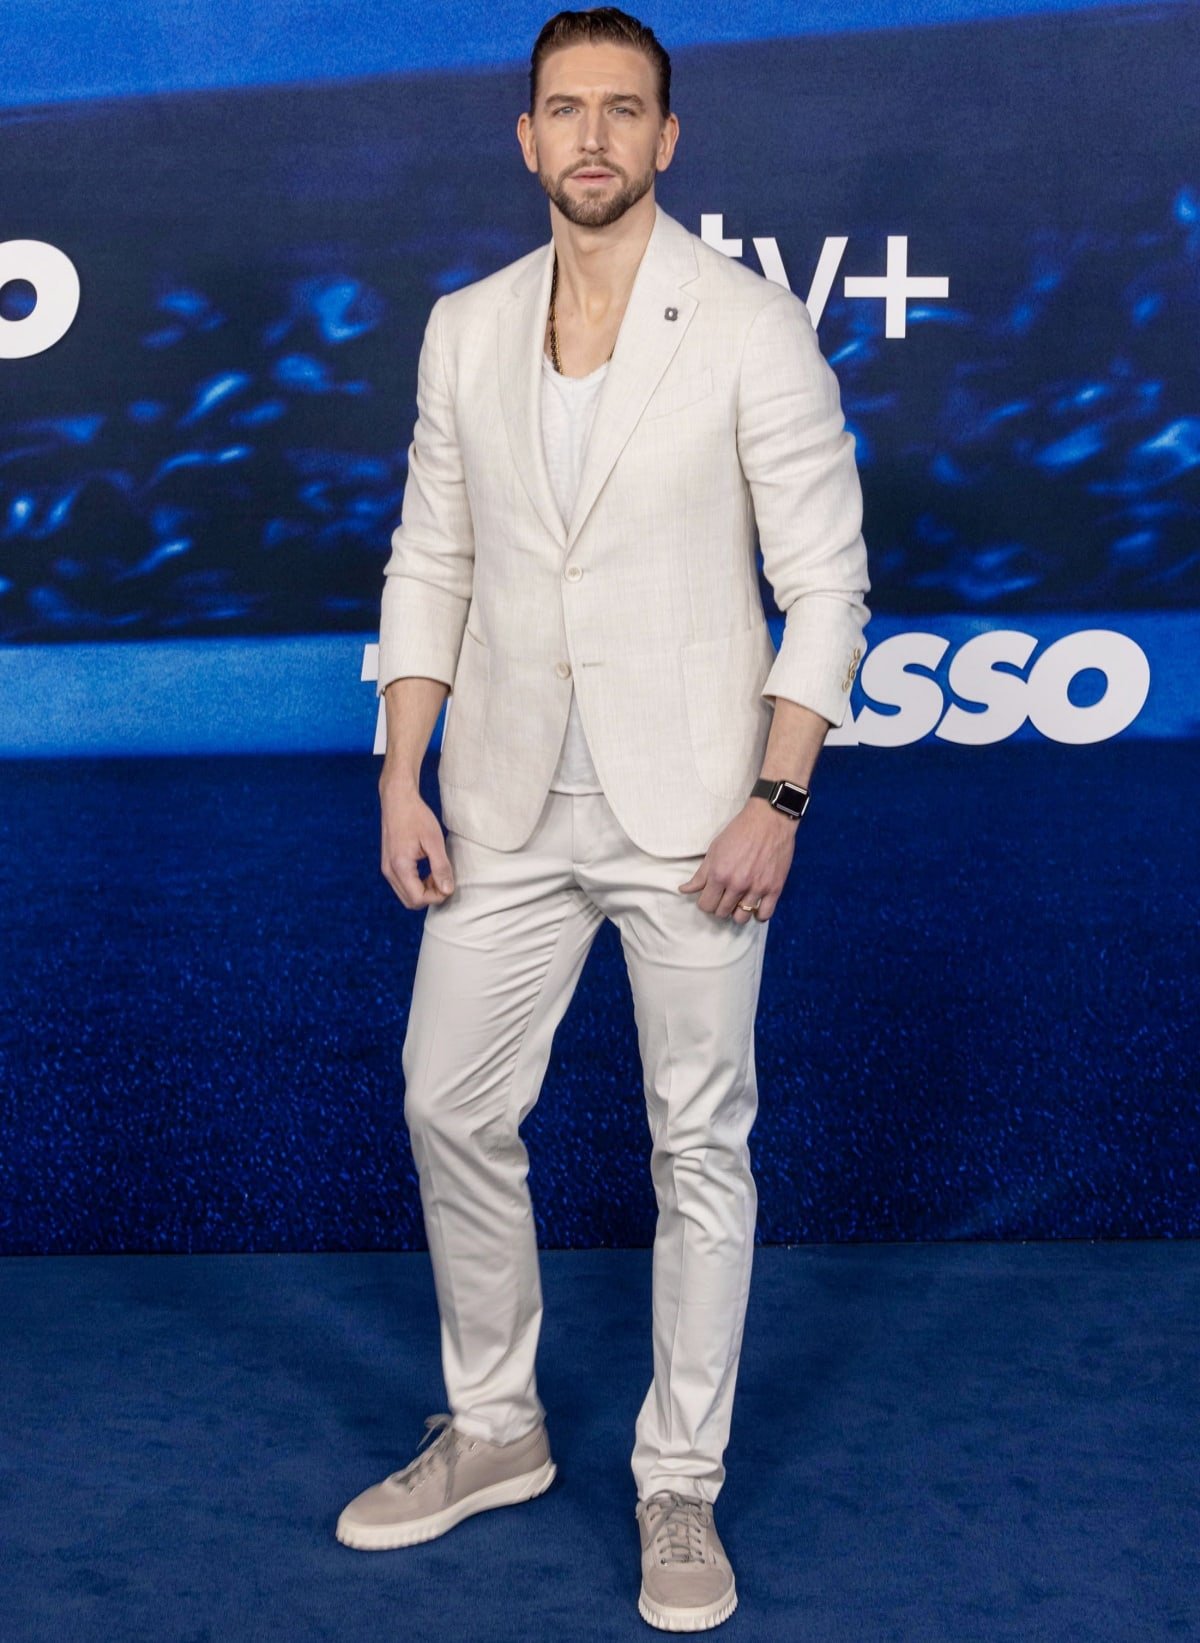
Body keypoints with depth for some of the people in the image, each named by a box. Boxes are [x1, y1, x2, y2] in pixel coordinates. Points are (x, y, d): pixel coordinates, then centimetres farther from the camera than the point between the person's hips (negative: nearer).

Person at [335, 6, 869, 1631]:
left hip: (688, 809, -4)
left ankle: (681, 1486, 23)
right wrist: (402, 780, 3)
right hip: (511, 807, 5)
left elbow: (826, 577, -6)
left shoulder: (752, 326, -5)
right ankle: (492, 1430, 33)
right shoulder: (464, 330, 7)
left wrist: (778, 796, -13)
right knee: (454, 1112, 11)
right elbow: (430, 562, 10)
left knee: (701, 1146, 5)